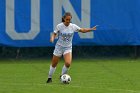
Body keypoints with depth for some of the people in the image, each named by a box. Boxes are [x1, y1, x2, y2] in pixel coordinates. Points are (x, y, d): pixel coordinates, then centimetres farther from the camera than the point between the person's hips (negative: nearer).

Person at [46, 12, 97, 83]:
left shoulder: (73, 26, -8)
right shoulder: (59, 26, -12)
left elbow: (82, 30, 1)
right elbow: (54, 34, -2)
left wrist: (91, 29, -11)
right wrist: (52, 38, -23)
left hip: (68, 48, 1)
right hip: (59, 47, -1)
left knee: (68, 63, -21)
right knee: (54, 64, 7)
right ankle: (50, 78, 31)